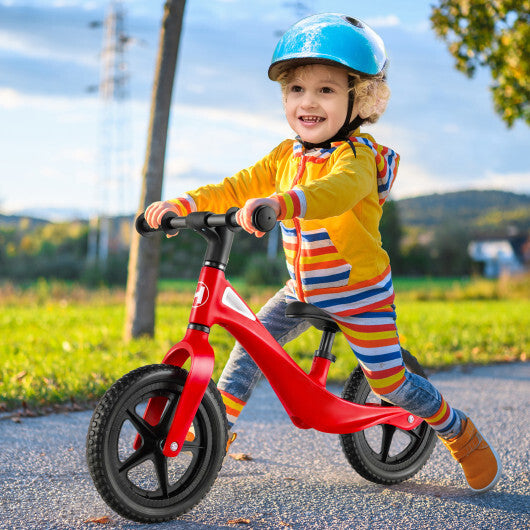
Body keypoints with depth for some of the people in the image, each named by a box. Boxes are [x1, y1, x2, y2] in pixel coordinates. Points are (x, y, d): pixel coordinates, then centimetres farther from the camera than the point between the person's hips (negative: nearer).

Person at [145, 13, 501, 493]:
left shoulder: (357, 155, -24)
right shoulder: (286, 156, 0)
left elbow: (338, 192, -47)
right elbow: (238, 187, -2)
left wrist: (280, 203, -66)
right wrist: (183, 203, -18)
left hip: (359, 292, -6)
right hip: (303, 289, 6)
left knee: (389, 381, 1)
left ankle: (460, 431, 24)